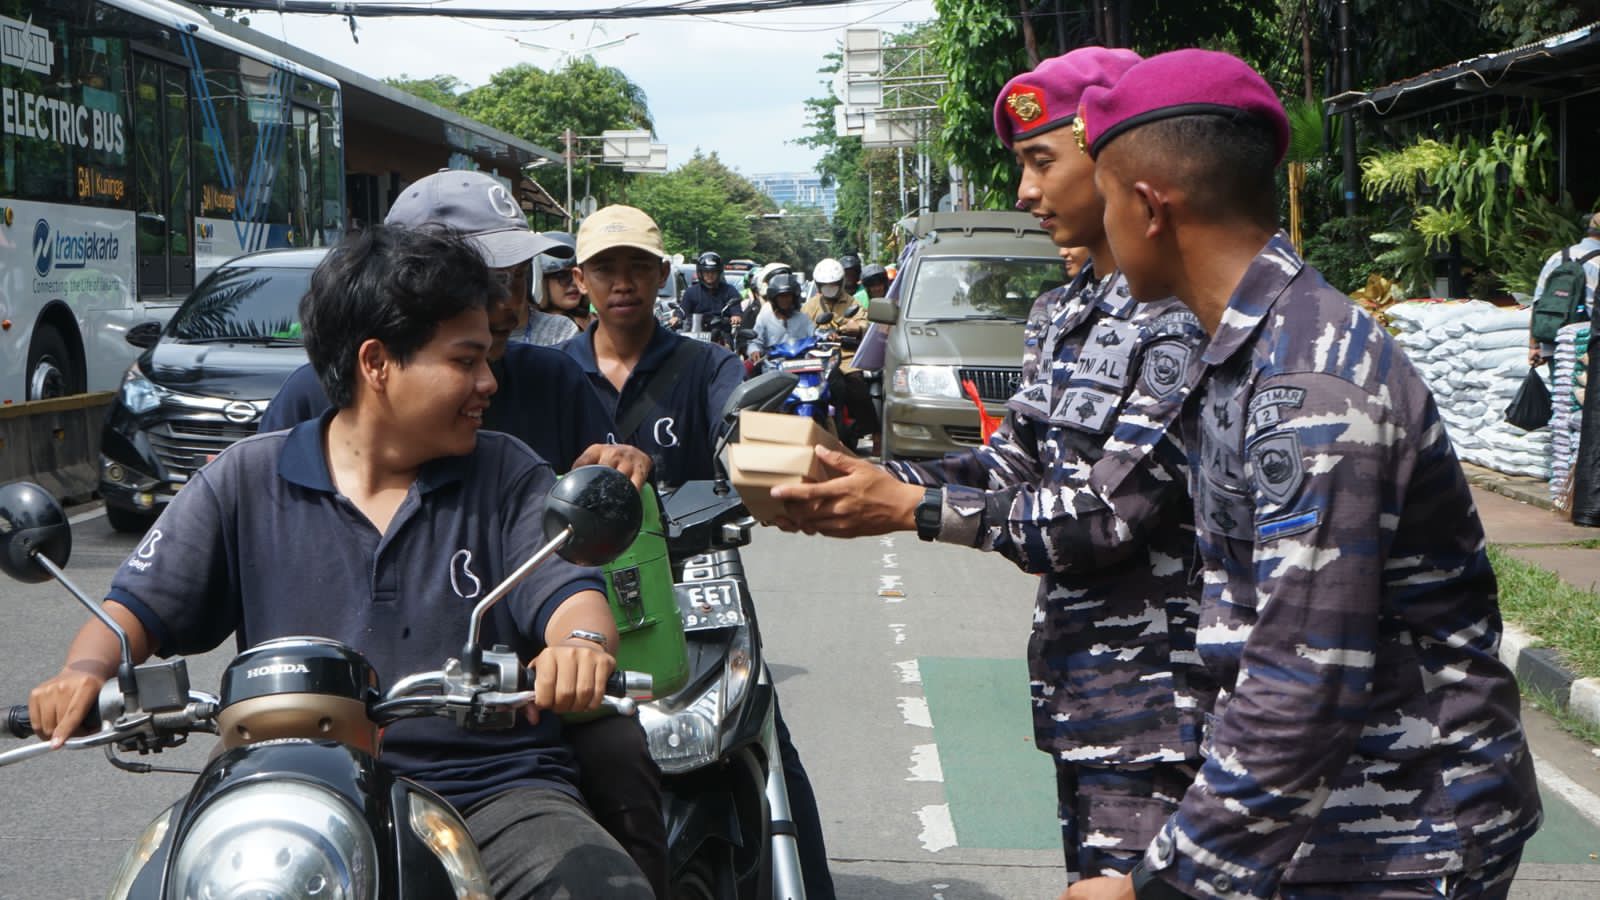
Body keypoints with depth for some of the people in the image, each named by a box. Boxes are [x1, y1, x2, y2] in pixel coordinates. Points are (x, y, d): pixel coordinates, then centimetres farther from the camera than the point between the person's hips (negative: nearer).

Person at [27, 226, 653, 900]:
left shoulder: (507, 475, 9)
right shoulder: (246, 482, 8)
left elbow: (569, 591, -3)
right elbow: (140, 605, 9)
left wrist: (582, 642, -28)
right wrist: (87, 670, -14)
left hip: (494, 788, 0)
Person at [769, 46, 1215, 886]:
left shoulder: (1182, 318, -16)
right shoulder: (1059, 315, 13)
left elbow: (1111, 512, -20)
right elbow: (1011, 460, 13)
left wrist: (912, 508, -17)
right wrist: (865, 481, -2)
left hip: (1155, 695, -9)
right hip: (1079, 688, 9)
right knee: (1090, 875, 17)